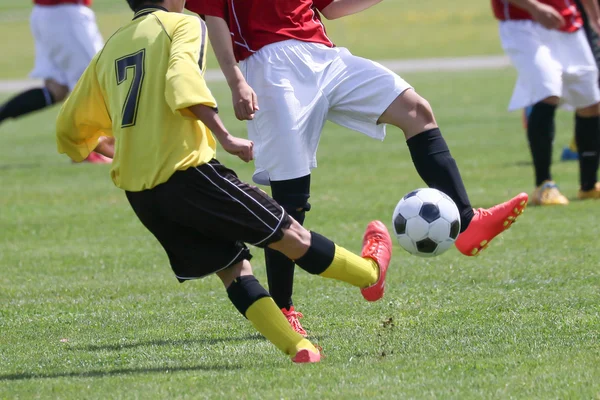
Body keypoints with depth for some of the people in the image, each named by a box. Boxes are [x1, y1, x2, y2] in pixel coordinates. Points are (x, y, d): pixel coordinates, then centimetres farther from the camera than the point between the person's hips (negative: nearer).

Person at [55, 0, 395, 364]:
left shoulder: (110, 49, 18)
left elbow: (70, 132, 22)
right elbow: (183, 84, -20)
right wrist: (226, 138, -18)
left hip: (136, 191, 6)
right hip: (184, 170, -6)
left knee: (232, 267, 8)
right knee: (288, 234, 10)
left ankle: (298, 348, -1)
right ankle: (371, 272, 23)